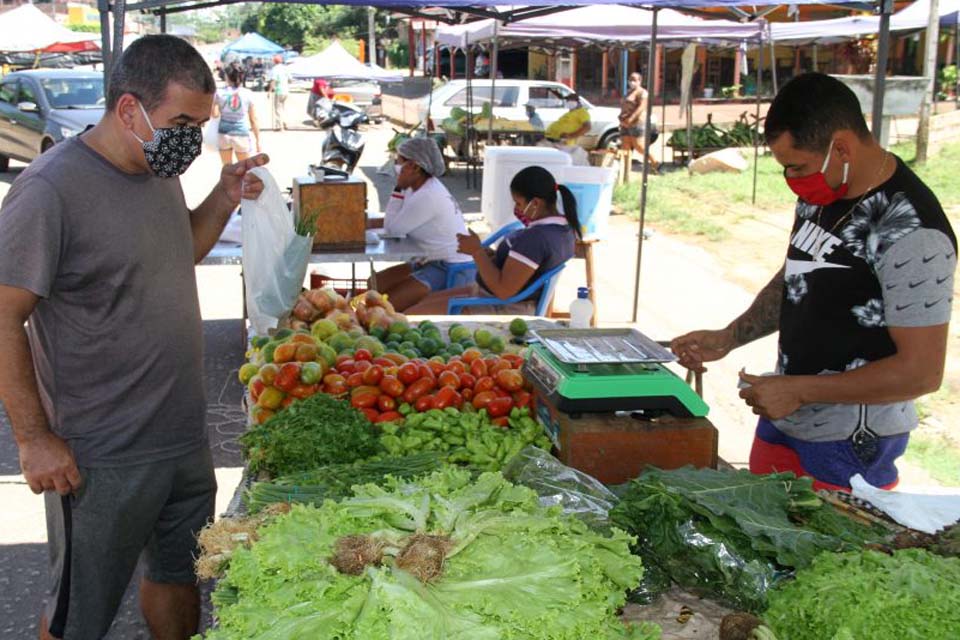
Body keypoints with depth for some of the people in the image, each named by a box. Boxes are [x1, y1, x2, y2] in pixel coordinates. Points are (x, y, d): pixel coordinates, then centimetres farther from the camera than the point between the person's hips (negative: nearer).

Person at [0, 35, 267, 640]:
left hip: (185, 435, 7)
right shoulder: (50, 189, -20)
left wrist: (223, 201, 4)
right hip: (102, 458, -7)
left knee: (179, 578, 22)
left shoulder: (160, 170, 5)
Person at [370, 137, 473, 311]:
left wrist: (398, 189, -10)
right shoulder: (421, 187, 9)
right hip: (433, 262, 10)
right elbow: (394, 222, 5)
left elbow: (391, 230, -15)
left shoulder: (426, 197, -22)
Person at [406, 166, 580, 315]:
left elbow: (503, 290, -30)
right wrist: (487, 254, 4)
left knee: (412, 315, -8)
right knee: (423, 301, 20)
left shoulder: (535, 238, -29)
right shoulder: (565, 228, 2)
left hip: (500, 310, -11)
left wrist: (477, 251, -18)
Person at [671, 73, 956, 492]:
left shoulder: (911, 235, -24)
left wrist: (799, 390, -19)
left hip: (848, 448, -8)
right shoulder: (822, 194, 2)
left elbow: (921, 372, -22)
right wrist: (727, 339, 6)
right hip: (781, 419, 8)